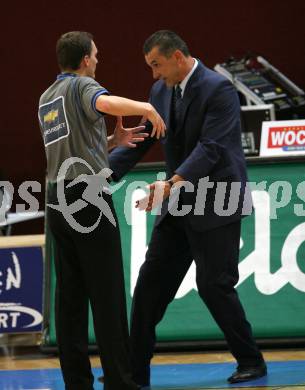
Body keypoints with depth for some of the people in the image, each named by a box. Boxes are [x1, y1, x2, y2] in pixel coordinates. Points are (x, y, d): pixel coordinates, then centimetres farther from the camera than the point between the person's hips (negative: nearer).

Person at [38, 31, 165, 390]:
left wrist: (112, 141, 23)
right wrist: (147, 108, -16)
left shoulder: (46, 98, 20)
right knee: (107, 294, -6)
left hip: (58, 199, 8)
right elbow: (106, 104, -29)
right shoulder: (82, 86, -5)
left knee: (70, 296, 6)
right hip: (88, 197, -8)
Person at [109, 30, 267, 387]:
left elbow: (210, 148, -24)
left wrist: (172, 183, -35)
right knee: (151, 282, 5)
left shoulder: (218, 89, -16)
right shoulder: (160, 91, 8)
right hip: (178, 204, 8)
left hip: (216, 204, -8)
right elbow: (139, 140, 8)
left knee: (213, 285, -6)